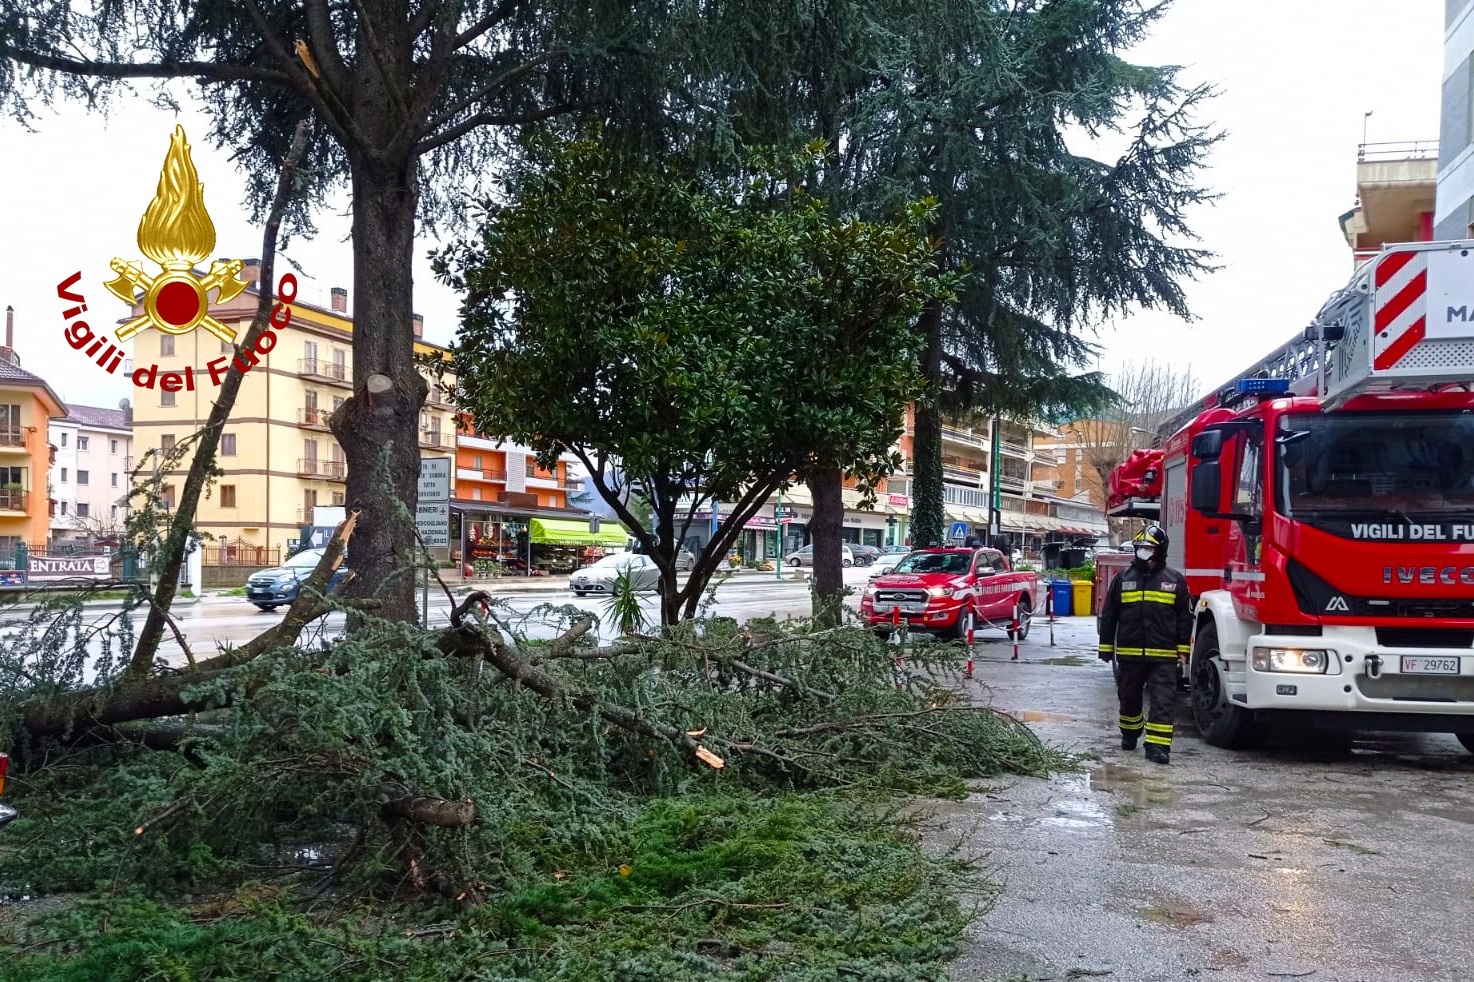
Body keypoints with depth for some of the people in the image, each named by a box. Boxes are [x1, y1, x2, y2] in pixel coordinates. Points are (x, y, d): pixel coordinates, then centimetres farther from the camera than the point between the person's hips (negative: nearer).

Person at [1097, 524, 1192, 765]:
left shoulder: (1174, 580, 2)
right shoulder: (1123, 578, 4)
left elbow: (1184, 617, 6)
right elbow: (1109, 614, 8)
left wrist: (1183, 649, 3)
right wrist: (1106, 646, 7)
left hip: (1163, 656, -2)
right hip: (1129, 653, 2)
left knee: (1162, 701, -6)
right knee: (1129, 697, 14)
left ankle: (1158, 746, -6)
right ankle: (1129, 734, 35)